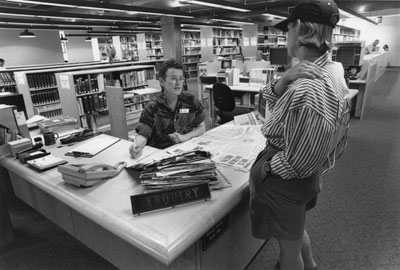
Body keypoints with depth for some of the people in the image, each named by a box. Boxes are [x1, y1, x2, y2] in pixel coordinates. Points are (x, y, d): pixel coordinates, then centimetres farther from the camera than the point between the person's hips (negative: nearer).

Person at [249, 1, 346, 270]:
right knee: (296, 229, 34)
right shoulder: (332, 68, -2)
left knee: (289, 244, 18)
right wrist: (285, 78, -20)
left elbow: (294, 162, -27)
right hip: (307, 173, 10)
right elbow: (274, 103, 0)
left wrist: (263, 168, -10)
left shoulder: (308, 90, -33)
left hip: (285, 180, -9)